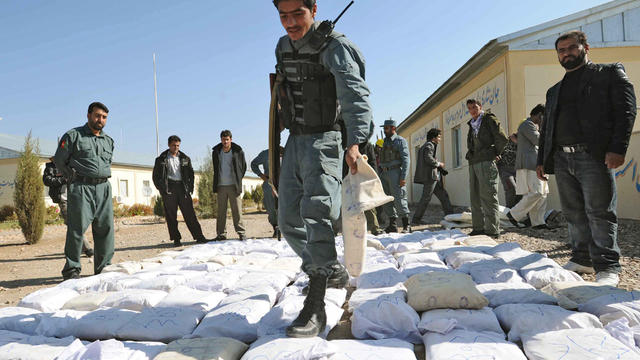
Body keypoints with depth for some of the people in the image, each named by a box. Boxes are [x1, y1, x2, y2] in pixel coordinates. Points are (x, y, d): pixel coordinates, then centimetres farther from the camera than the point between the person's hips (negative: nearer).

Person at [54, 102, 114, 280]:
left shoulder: (109, 141, 18)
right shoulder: (73, 135, 2)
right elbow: (59, 160, 4)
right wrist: (74, 178, 8)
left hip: (104, 188, 5)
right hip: (81, 188, -5)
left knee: (105, 228, 3)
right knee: (77, 227, -7)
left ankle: (103, 268, 12)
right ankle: (72, 269, 2)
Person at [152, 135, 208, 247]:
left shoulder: (184, 158, 13)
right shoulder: (162, 159, 5)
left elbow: (190, 173, 18)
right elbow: (156, 176, 6)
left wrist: (190, 186, 6)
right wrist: (161, 189, -4)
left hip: (182, 187, 2)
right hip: (169, 188, -2)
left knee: (189, 213, -1)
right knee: (171, 215, -1)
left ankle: (199, 236, 1)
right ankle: (176, 239, 6)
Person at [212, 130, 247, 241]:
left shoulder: (238, 151, -1)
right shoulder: (216, 152, 7)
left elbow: (243, 167, 10)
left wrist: (238, 180, 7)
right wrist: (216, 183, 14)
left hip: (234, 186, -2)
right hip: (221, 186, 3)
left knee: (237, 210, -2)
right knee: (221, 211, 5)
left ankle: (241, 233, 5)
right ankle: (221, 234, 12)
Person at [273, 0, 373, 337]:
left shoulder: (334, 47, -10)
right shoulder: (282, 47, 13)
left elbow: (355, 94, -24)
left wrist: (355, 141, -39)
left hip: (324, 140, -8)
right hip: (294, 141, 8)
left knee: (315, 214, -21)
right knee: (289, 221, 6)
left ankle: (315, 308, -18)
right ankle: (332, 272, 26)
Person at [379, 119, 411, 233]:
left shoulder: (400, 141, -1)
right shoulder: (384, 142, 19)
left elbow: (405, 160, -8)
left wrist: (403, 177, -16)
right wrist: (381, 174, 11)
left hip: (395, 172, -7)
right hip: (384, 173, 7)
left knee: (399, 200, -8)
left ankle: (406, 226, -1)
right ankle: (392, 225, 13)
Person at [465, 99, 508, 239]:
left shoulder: (489, 119, -1)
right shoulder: (472, 124, 20)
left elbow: (502, 139, -6)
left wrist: (494, 154, 0)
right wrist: (470, 154, 13)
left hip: (486, 163, -8)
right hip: (473, 164, 8)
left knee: (488, 196, -10)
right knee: (475, 197, 9)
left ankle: (492, 230, -8)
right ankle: (478, 228, 15)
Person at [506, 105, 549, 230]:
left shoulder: (533, 126, 26)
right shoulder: (527, 124, -8)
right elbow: (538, 140, -16)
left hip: (535, 165, 11)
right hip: (529, 165, -11)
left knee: (542, 193, 6)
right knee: (535, 193, -16)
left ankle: (538, 222, 6)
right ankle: (514, 214, -7)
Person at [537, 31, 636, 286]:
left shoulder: (609, 73, 8)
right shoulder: (554, 90, 24)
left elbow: (626, 111, -4)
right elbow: (546, 128, 24)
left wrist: (617, 148, -16)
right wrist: (542, 159, 15)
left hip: (593, 156, -6)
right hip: (562, 159, 6)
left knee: (599, 213, -5)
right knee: (574, 214, 8)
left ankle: (607, 267, 1)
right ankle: (582, 259, 16)